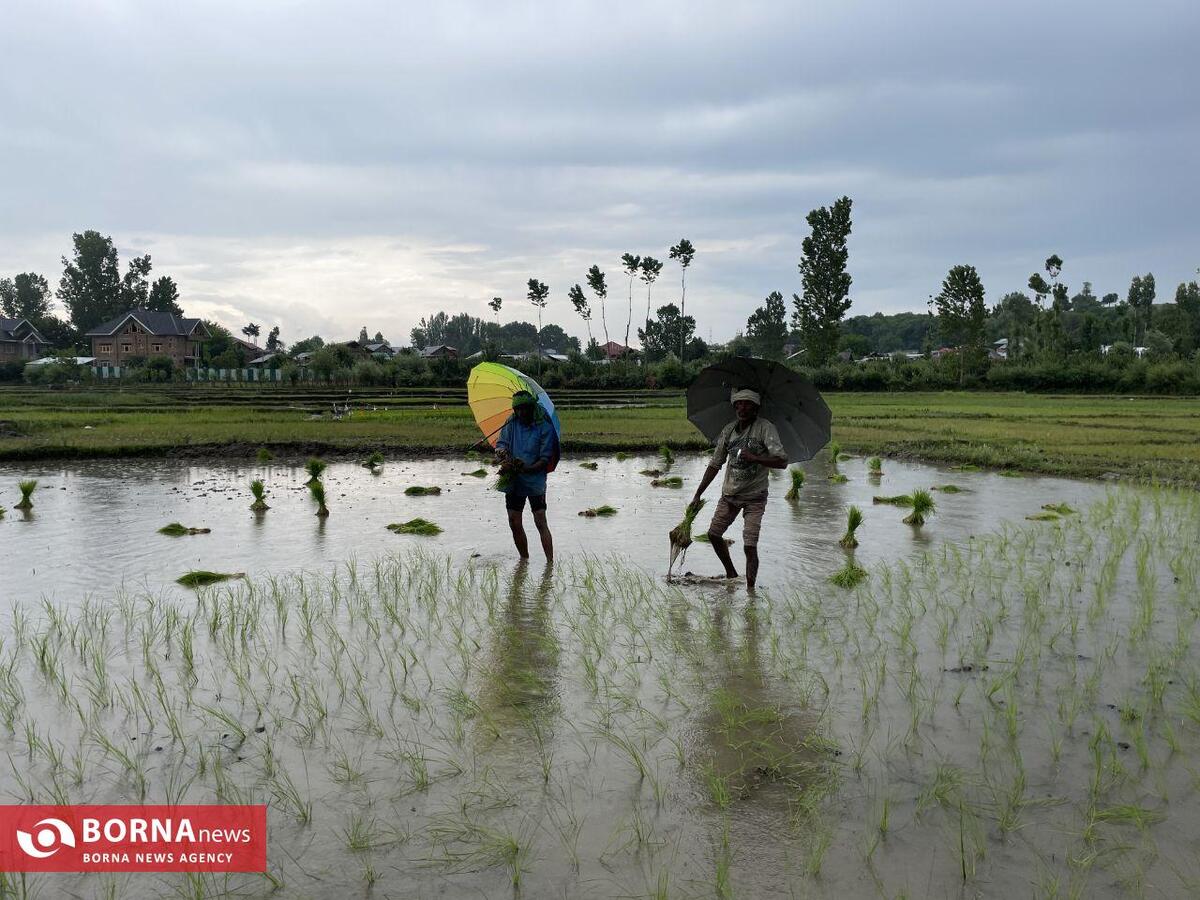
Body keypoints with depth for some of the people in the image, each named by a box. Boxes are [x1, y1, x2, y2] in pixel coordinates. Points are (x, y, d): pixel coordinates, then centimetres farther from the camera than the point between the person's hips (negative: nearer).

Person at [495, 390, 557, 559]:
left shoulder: (544, 427, -9)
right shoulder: (511, 423, 5)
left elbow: (545, 459, -11)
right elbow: (500, 443, 2)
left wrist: (527, 469, -27)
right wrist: (502, 454, -22)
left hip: (535, 481, -5)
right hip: (513, 482, 5)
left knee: (541, 523, -9)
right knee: (515, 524, 9)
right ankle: (524, 559, 24)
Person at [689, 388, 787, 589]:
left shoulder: (765, 428, -13)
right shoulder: (728, 430, 2)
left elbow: (782, 461, -22)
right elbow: (715, 464, 8)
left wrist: (754, 458, -34)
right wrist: (698, 495, 6)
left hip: (754, 497, -6)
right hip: (730, 494, 6)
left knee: (750, 546, -13)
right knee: (714, 534, 10)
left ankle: (750, 589, -4)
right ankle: (731, 574, 31)